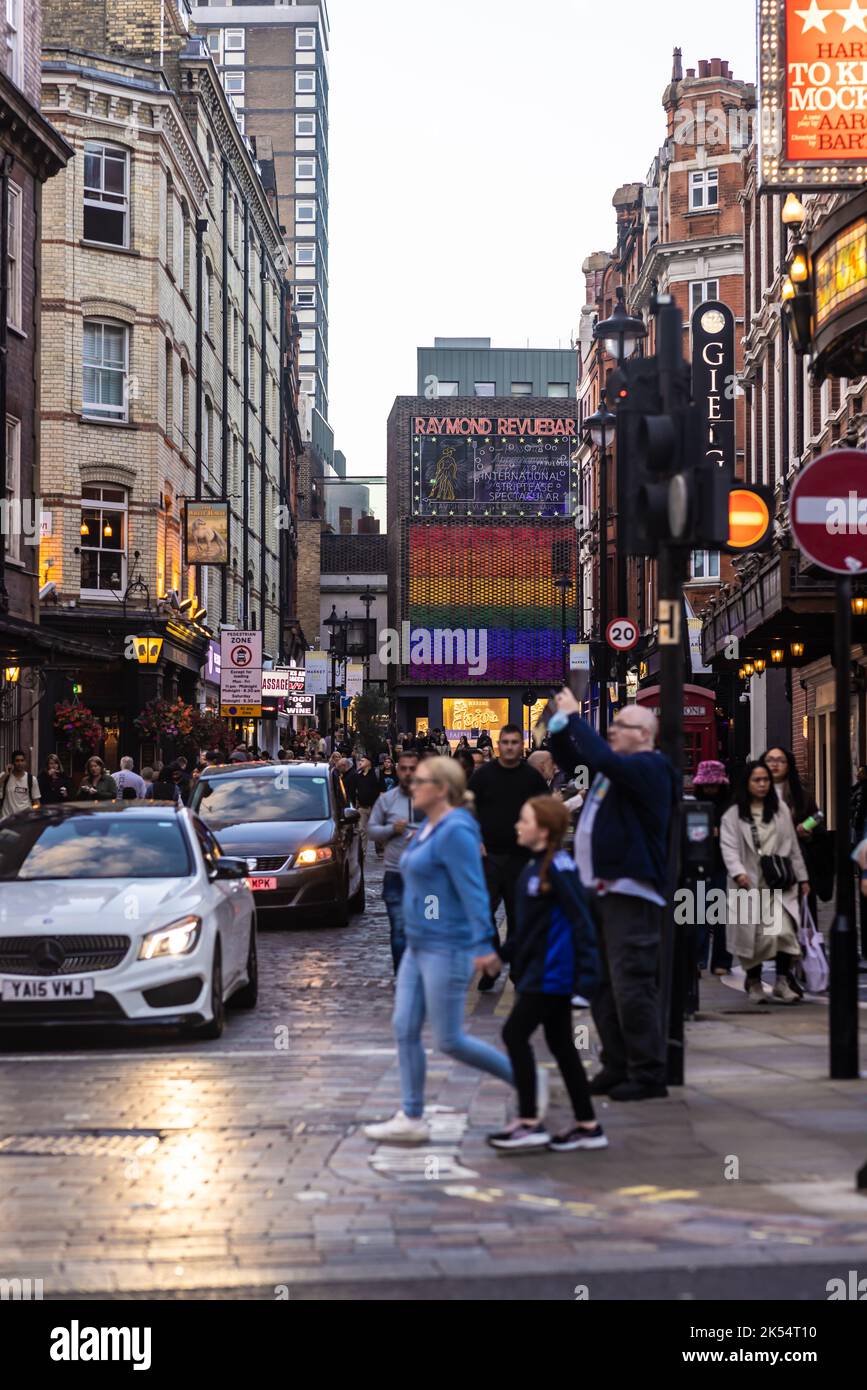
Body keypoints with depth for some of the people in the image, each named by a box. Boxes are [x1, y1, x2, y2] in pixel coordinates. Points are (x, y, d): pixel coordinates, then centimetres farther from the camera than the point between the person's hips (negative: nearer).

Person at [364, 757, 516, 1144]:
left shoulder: (455, 832, -17)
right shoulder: (429, 830, 13)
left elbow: (474, 892, -22)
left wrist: (483, 946, -25)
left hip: (447, 948, -10)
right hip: (419, 946, 10)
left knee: (448, 1040, -4)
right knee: (405, 1029, 4)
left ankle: (525, 1081, 12)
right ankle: (411, 1119, 8)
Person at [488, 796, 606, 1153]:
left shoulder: (557, 867, -16)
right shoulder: (534, 866, 12)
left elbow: (580, 919, -19)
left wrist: (587, 969, -22)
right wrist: (507, 953, 19)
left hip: (552, 972, -10)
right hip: (538, 969, 10)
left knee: (516, 1034, -8)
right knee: (560, 1044, 11)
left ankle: (529, 1123, -4)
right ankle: (588, 1126, 16)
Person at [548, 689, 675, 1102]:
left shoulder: (651, 767, -9)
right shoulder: (615, 767, 18)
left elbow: (604, 759, -26)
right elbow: (569, 759, 28)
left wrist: (575, 717, -15)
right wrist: (560, 725, 10)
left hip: (630, 891, -10)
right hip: (598, 889, 10)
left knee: (632, 987, -9)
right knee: (602, 987, 11)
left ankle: (648, 1075, -4)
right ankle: (617, 1068, 18)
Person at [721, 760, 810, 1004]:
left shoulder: (781, 809, 13)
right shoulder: (733, 815, 4)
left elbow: (792, 845, 16)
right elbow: (729, 848, -5)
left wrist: (802, 877, 15)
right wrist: (738, 873, -22)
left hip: (780, 885, 1)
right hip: (750, 884, -1)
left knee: (783, 929, -16)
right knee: (754, 935, -1)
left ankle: (782, 982, -9)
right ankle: (753, 980, 21)